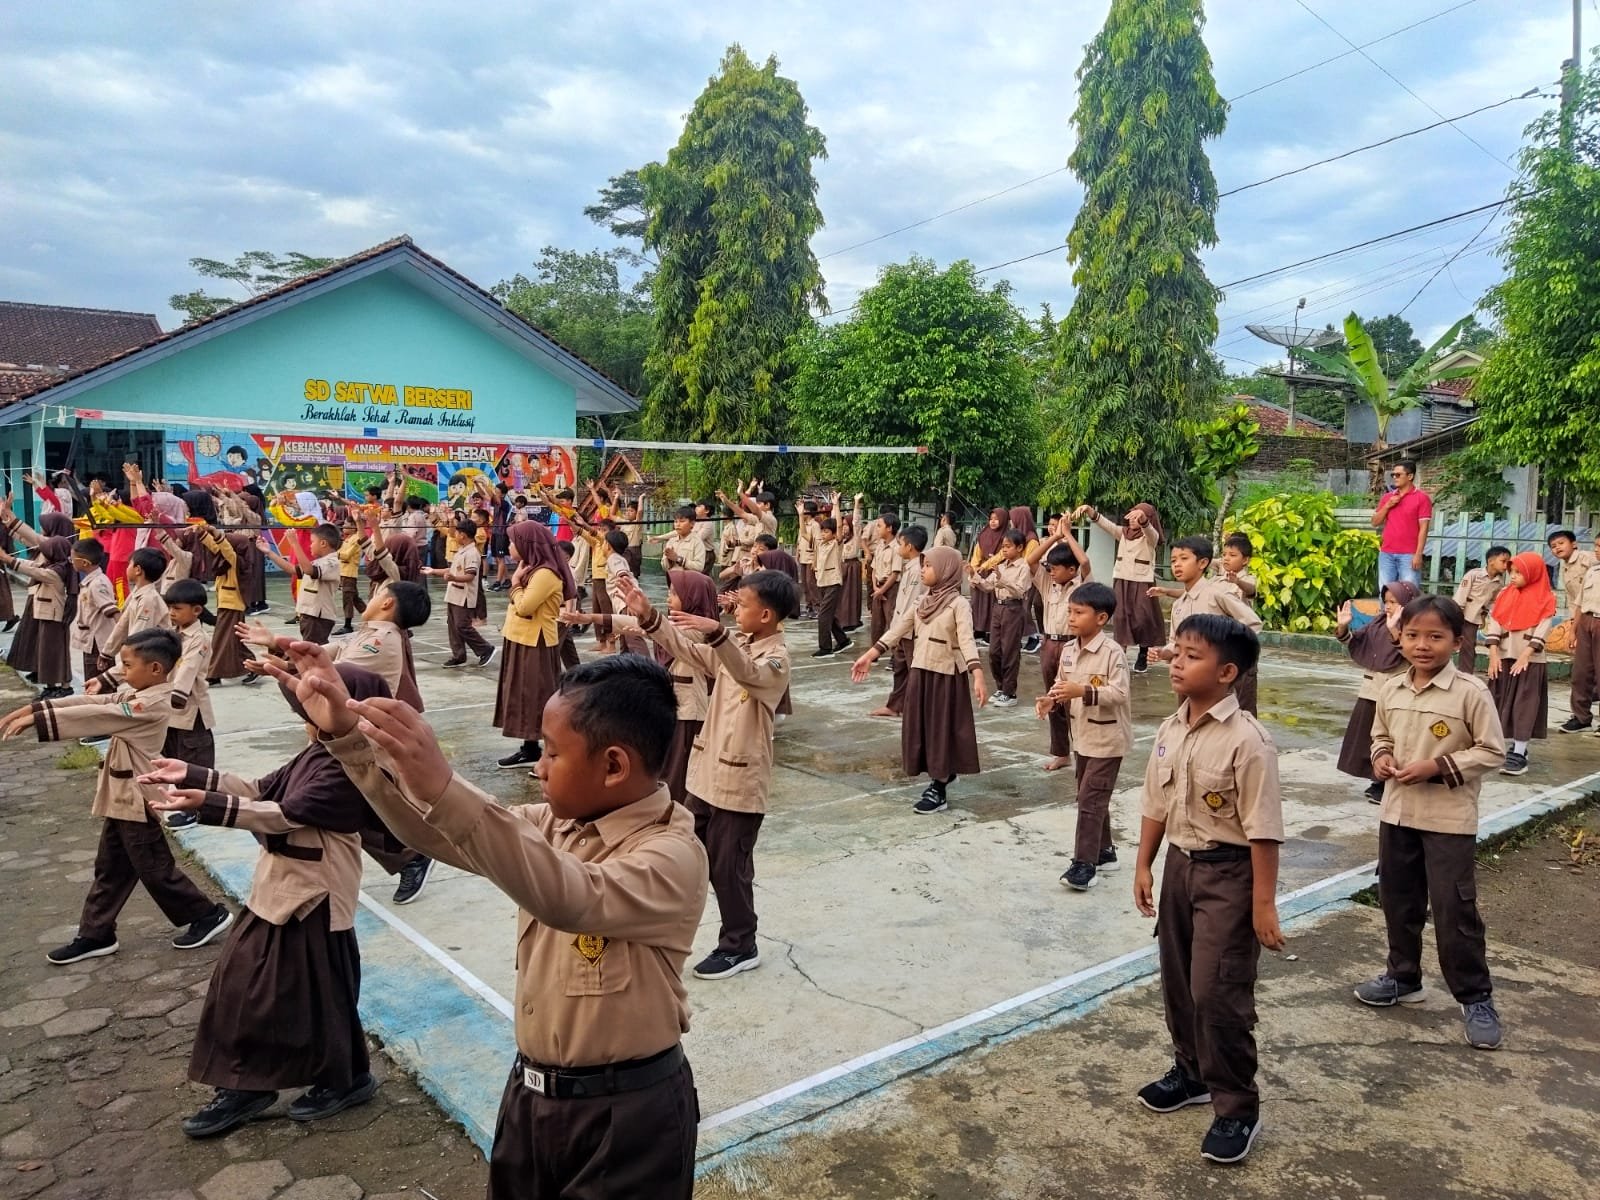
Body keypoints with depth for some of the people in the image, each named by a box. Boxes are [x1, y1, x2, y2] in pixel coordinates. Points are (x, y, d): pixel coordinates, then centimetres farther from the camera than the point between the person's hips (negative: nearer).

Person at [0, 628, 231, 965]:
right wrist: (33, 707, -4)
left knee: (155, 868, 2)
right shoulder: (135, 694, 7)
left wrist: (36, 719, -24)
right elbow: (92, 702, 3)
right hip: (122, 798, 9)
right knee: (110, 869, 17)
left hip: (137, 801, -9)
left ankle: (208, 914, 16)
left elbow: (93, 716, -26)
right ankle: (95, 934, 28)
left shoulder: (152, 704, -23)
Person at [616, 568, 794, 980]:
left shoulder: (776, 658, -17)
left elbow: (747, 672, -38)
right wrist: (648, 617, -6)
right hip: (707, 769, 8)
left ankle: (740, 947, 20)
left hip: (740, 779, -8)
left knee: (729, 866, 3)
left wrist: (717, 633, -54)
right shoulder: (734, 646, 8)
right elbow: (688, 651, 6)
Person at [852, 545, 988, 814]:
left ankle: (939, 791, 8)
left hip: (946, 675, -7)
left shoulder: (958, 604, -13)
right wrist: (869, 656, 4)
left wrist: (978, 677, -35)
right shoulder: (923, 601, 9)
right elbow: (897, 629, 8)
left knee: (942, 727, 0)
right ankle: (941, 775, 28)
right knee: (922, 727, 11)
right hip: (920, 672, 7)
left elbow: (967, 641, -23)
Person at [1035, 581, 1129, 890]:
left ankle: (1085, 864, -4)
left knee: (1090, 798, -9)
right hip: (1082, 735, 8)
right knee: (1091, 797, 17)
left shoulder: (1113, 652, -20)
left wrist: (1083, 692, -35)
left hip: (1108, 737, -8)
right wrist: (1051, 701, -11)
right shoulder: (1068, 651, 3)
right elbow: (1062, 687, 10)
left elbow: (1120, 693, -25)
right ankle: (1104, 851, 32)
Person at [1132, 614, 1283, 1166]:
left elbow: (1263, 829, -20)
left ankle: (1237, 1108, 16)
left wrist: (1263, 903, -18)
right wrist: (1144, 865, 13)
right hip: (1180, 863, 8)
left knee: (1218, 992, -3)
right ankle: (1192, 1072, 40)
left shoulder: (1247, 741, -21)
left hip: (1227, 873, -7)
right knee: (1178, 980, 18)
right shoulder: (1170, 730, 1)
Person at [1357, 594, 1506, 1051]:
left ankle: (1475, 997, 16)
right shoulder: (1391, 689, 2)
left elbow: (1491, 751, -11)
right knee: (1397, 899, 17)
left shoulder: (1471, 692, -14)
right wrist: (1380, 758, -6)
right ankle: (1402, 976, 34)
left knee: (1455, 909, -1)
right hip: (1397, 811, 6)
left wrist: (1437, 767, -20)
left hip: (1450, 819, -6)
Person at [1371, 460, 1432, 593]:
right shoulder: (1387, 497, 13)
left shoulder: (1422, 497, -2)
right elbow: (1375, 523, 12)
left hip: (1409, 555, -5)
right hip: (1386, 554, 5)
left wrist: (1418, 554, -13)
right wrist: (1387, 505, -3)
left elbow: (1423, 528, -7)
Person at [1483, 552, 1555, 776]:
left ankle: (1519, 754, -4)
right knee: (1503, 703, 8)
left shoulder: (1545, 600, -5)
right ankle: (1514, 746, 20)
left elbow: (1542, 631, -11)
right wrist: (1493, 654, -5)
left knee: (1525, 705, -4)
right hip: (1504, 657, 4)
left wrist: (1524, 656, -17)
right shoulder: (1505, 594, 7)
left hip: (1530, 660, -4)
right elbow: (1494, 624, 2)